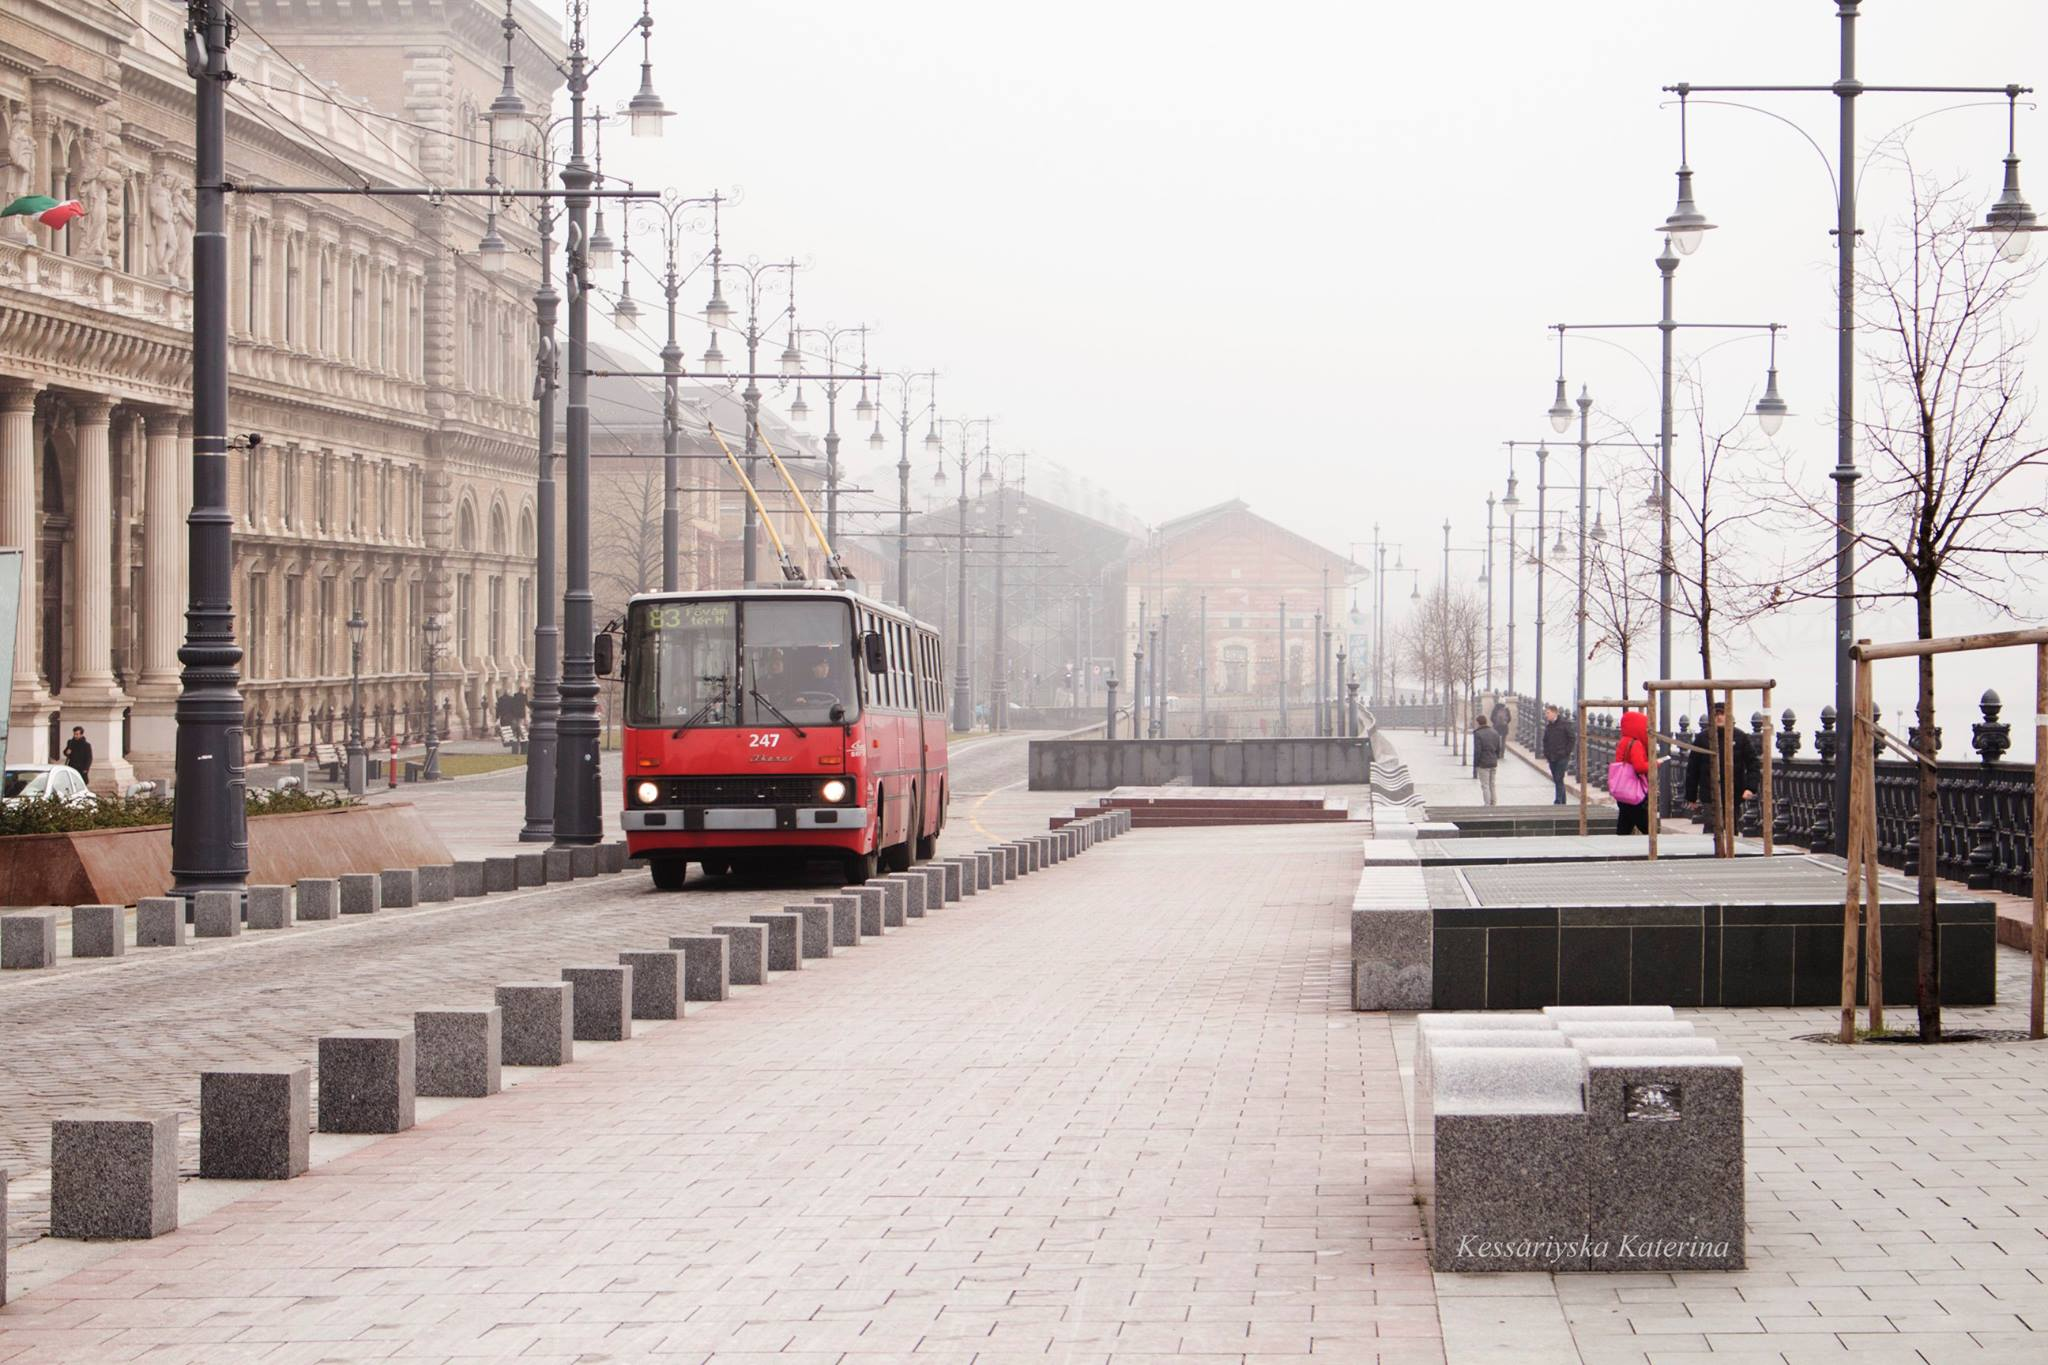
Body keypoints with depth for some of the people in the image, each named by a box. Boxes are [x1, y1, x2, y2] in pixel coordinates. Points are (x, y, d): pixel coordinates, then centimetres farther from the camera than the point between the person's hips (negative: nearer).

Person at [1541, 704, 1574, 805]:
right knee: (1556, 780, 9)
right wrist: (1546, 754, 9)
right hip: (1551, 758, 6)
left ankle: (1558, 801, -11)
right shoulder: (1548, 725, 10)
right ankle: (1562, 802, 18)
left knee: (1559, 779, -11)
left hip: (1562, 757, -6)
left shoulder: (1564, 724, -8)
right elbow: (1545, 741, 18)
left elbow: (1572, 739, -6)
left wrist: (1567, 753, -10)